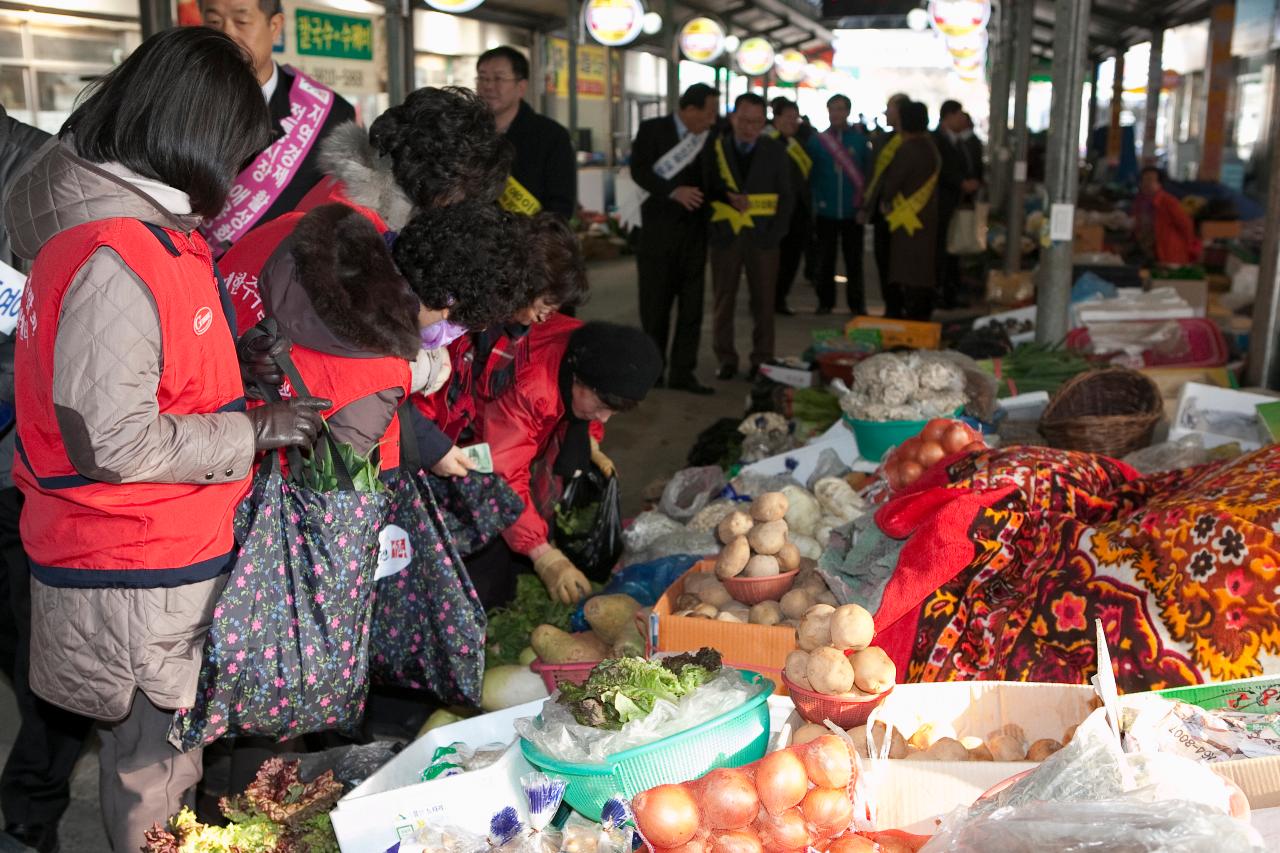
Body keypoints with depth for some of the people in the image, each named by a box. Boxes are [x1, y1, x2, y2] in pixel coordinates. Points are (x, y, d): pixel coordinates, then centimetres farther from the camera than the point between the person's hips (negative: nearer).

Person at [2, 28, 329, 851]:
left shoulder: (141, 226, 7)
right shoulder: (114, 263, -25)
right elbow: (111, 441, -26)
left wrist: (239, 360, 10)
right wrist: (256, 429, -17)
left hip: (163, 556, 10)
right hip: (136, 576, -10)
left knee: (154, 751, 24)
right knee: (157, 773, 8)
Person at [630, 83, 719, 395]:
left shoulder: (709, 136, 8)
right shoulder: (652, 129, -2)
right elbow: (639, 170, -12)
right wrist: (674, 191, -23)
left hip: (694, 230, 3)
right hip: (660, 227, -3)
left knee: (691, 305, 1)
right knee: (655, 303, 5)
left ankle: (682, 372, 7)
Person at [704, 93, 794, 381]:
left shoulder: (775, 151, 6)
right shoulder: (714, 149, 4)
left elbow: (787, 197, 7)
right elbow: (707, 190, 5)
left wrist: (775, 234, -4)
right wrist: (729, 198, -14)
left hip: (761, 238, 0)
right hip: (725, 235, 0)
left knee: (763, 302, 4)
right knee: (723, 300, 5)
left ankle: (762, 360, 13)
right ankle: (726, 358, 15)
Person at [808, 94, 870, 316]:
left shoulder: (859, 140, 4)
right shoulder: (817, 141, 3)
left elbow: (867, 173, 5)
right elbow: (810, 175, 5)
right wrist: (814, 202, -4)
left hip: (852, 211, 0)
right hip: (826, 211, 0)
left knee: (854, 260, 4)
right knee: (825, 260, 6)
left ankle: (857, 303, 12)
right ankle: (825, 301, 16)